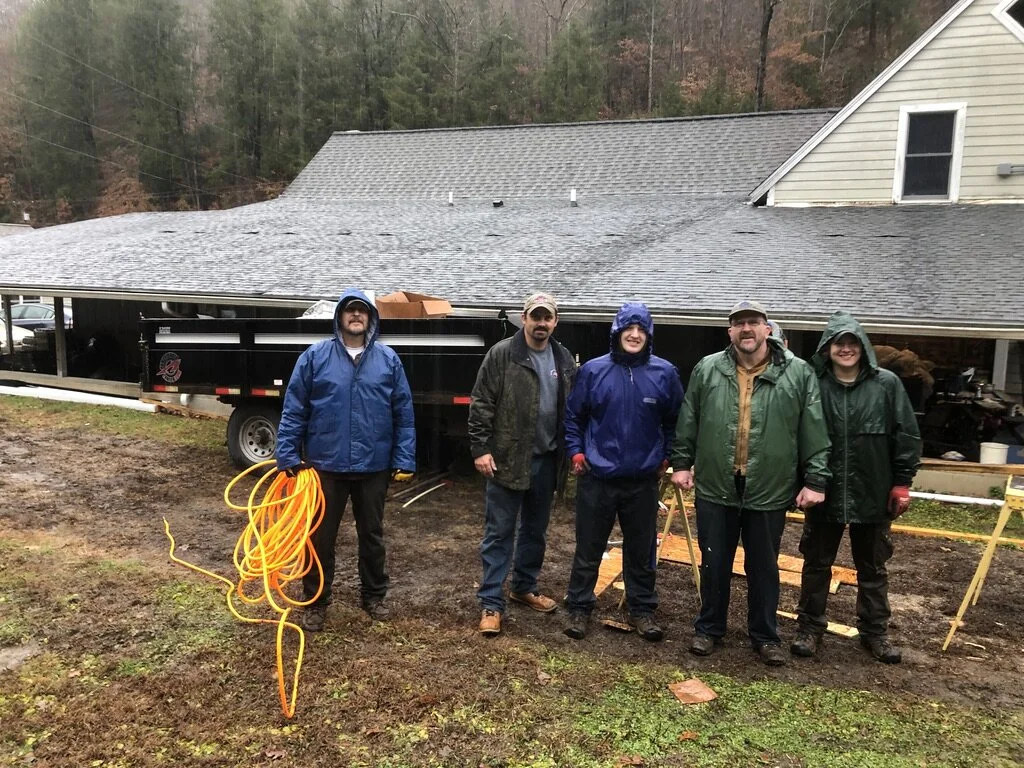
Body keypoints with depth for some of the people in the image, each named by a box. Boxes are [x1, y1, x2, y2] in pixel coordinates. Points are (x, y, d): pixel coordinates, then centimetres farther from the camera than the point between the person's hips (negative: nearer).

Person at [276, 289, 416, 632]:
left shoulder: (388, 359, 1)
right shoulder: (315, 356, -3)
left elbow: (403, 414, 2)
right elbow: (293, 410, -2)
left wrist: (404, 460, -2)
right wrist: (288, 455, -7)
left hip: (374, 466, 1)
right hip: (325, 464, -1)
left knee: (372, 534, 16)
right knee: (319, 536, 10)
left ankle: (374, 595, 33)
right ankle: (316, 601, 27)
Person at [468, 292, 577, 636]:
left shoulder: (564, 360, 8)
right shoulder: (501, 354, -7)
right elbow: (481, 405, -9)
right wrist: (480, 448, -14)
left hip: (546, 461, 5)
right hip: (507, 459, -5)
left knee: (535, 531, 17)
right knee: (498, 533, 2)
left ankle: (525, 587, 35)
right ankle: (491, 603, 10)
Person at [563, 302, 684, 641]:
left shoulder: (665, 373, -3)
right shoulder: (593, 370, -5)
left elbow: (675, 421, 10)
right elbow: (573, 415, 6)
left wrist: (667, 457, 7)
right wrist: (576, 451, -1)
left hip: (643, 480, 1)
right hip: (596, 478, -1)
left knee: (641, 550, 13)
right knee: (588, 548, 10)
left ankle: (642, 609, 29)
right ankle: (579, 607, 25)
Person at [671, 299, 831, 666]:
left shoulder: (798, 373, -3)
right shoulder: (707, 370, 1)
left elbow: (815, 431, -2)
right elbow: (688, 422, 9)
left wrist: (815, 480, -5)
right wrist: (682, 462, 7)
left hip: (770, 491, -1)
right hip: (715, 487, 1)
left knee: (764, 568, 13)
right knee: (714, 564, 13)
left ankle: (765, 635, 30)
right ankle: (709, 628, 31)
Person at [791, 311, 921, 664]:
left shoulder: (887, 384, -4)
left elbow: (906, 435, 0)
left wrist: (902, 481, -2)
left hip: (874, 493, 1)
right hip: (824, 492, -1)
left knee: (873, 568, 15)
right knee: (816, 564, 11)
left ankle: (875, 631, 31)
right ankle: (810, 628, 25)